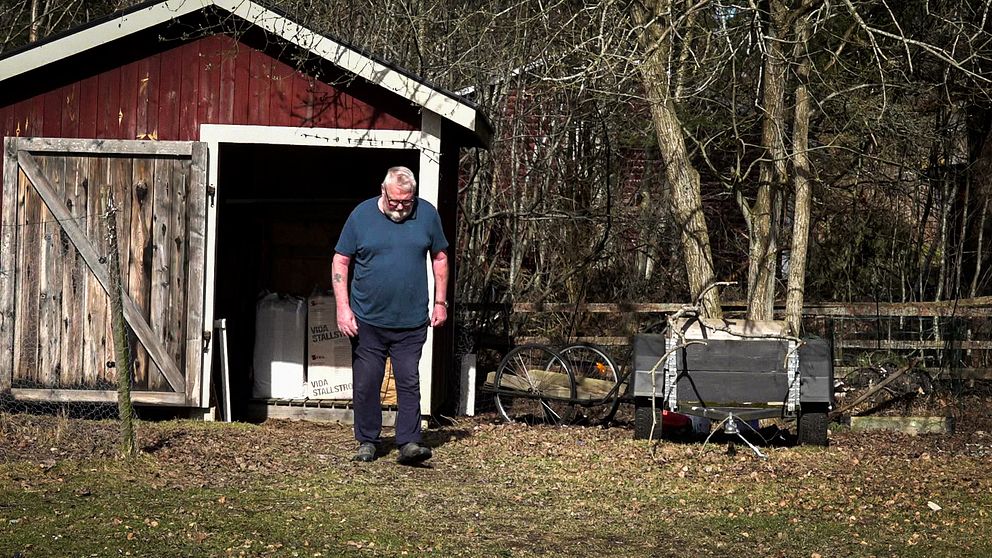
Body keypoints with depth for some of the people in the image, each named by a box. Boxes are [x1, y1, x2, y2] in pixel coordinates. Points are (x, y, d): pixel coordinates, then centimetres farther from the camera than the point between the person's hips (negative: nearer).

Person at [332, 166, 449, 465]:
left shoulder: (427, 214, 2)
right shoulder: (361, 215, -3)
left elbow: (439, 258, 13)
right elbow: (340, 263, 1)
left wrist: (440, 302, 10)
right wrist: (343, 308, -6)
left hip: (412, 321, 0)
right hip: (367, 320, 0)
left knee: (409, 382, -3)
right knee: (366, 384, 5)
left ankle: (409, 443, -2)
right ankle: (367, 441, 16)